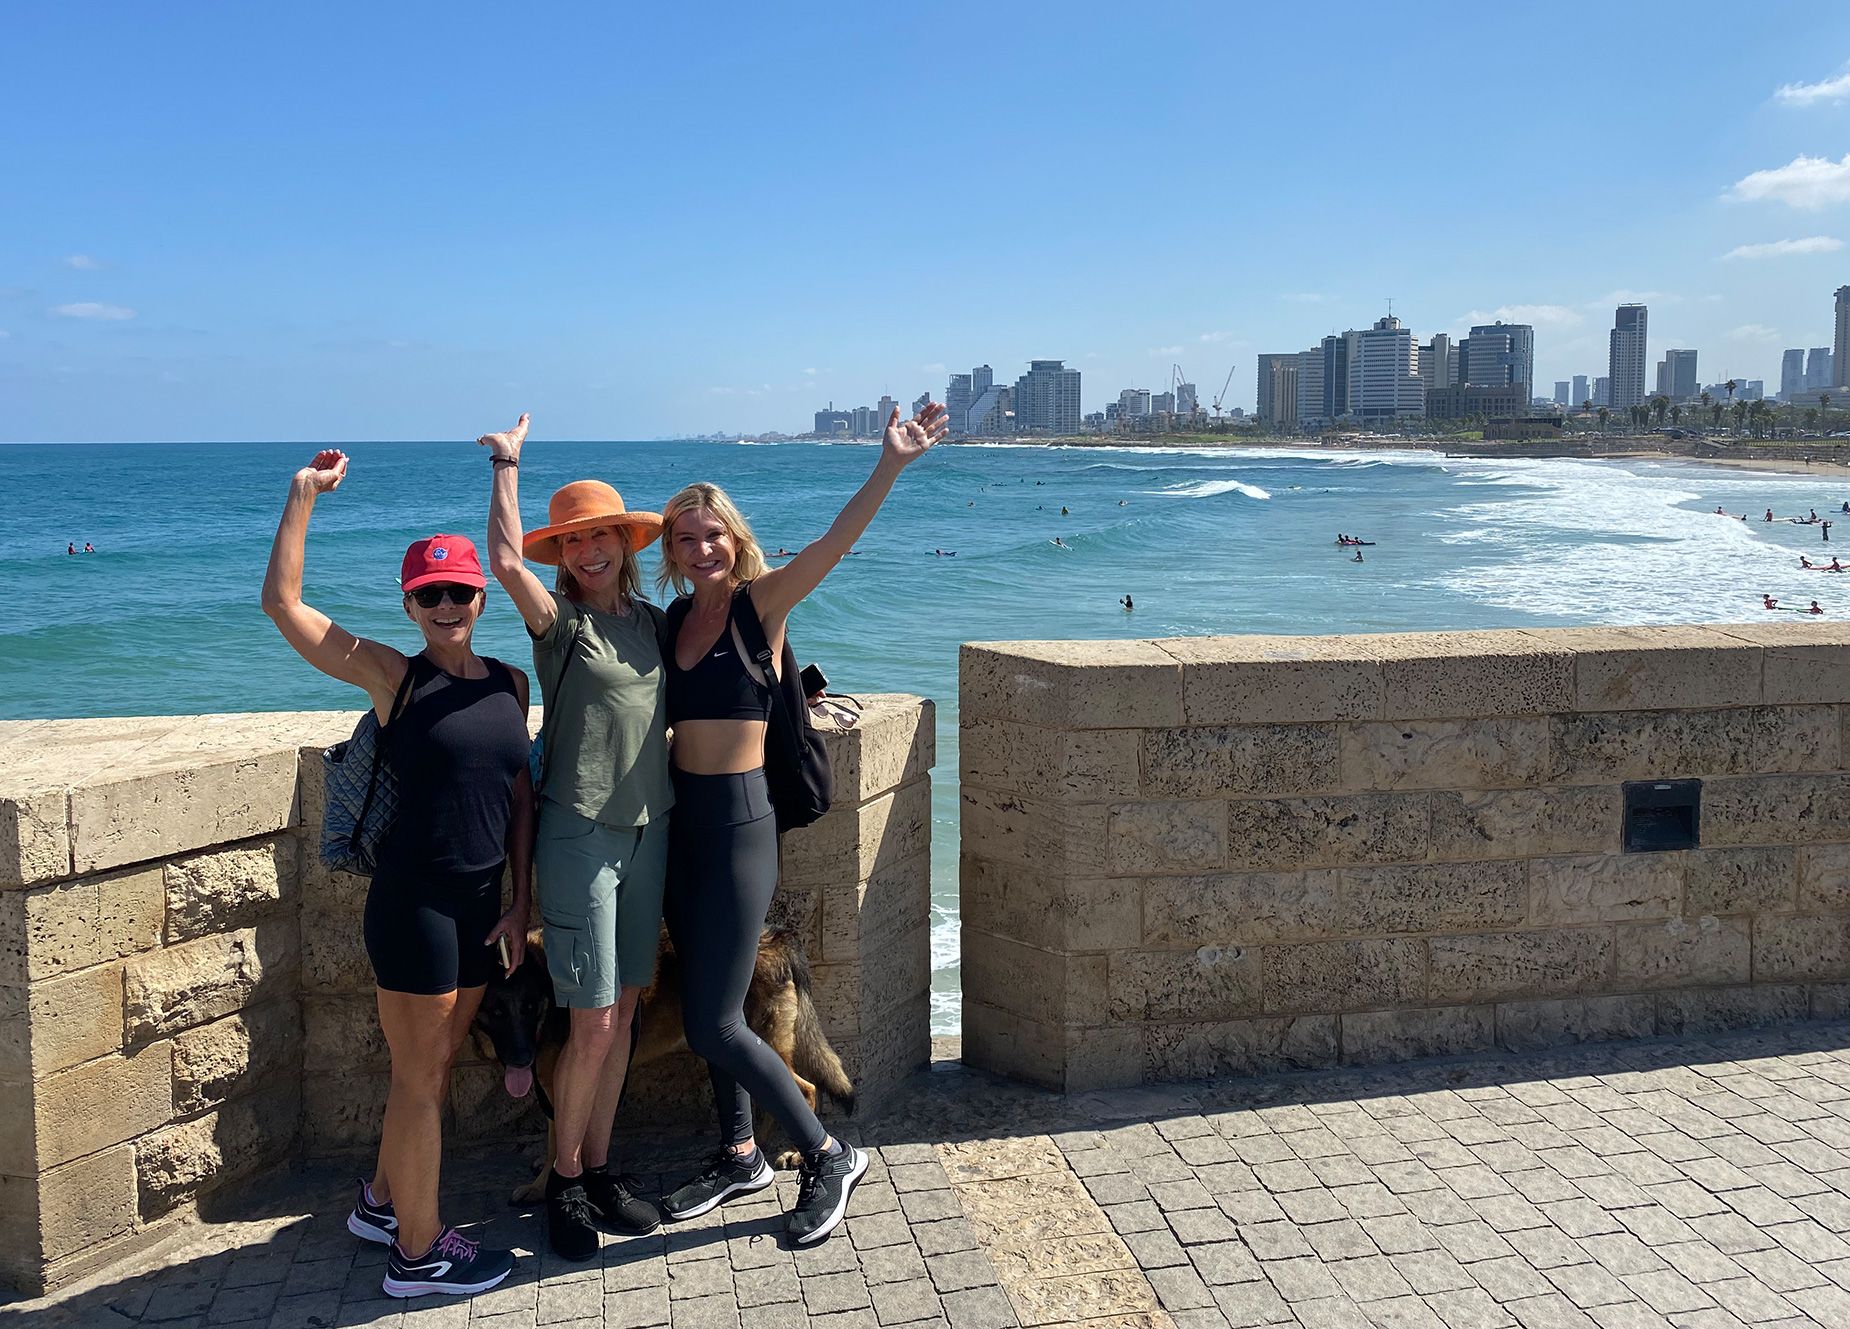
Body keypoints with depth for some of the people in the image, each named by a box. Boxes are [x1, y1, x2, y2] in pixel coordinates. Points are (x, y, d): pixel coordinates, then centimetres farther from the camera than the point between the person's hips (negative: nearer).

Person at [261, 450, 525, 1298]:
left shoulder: (510, 682, 8)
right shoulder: (391, 676, -7)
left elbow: (520, 794, 10)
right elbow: (281, 601, -13)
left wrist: (520, 901, 7)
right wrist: (304, 494, -13)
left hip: (480, 900, 6)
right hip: (412, 900, -6)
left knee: (433, 1068, 19)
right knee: (420, 1077, 4)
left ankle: (382, 1202, 40)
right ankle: (417, 1252, 18)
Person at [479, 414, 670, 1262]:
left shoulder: (652, 620, 11)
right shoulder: (558, 620, -5)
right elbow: (507, 562, -25)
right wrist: (507, 463, -13)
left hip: (648, 830, 6)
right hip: (579, 833, -5)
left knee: (622, 1013, 12)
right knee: (592, 1024, -4)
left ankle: (597, 1169, 26)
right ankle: (564, 1178, 17)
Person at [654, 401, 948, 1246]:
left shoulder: (760, 604, -8)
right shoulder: (675, 619, 10)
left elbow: (835, 542, -24)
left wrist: (890, 465, -36)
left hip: (739, 822, -6)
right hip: (683, 822, 7)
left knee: (713, 1024, -5)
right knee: (708, 1011, 15)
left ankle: (828, 1157, 11)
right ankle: (740, 1157, 34)